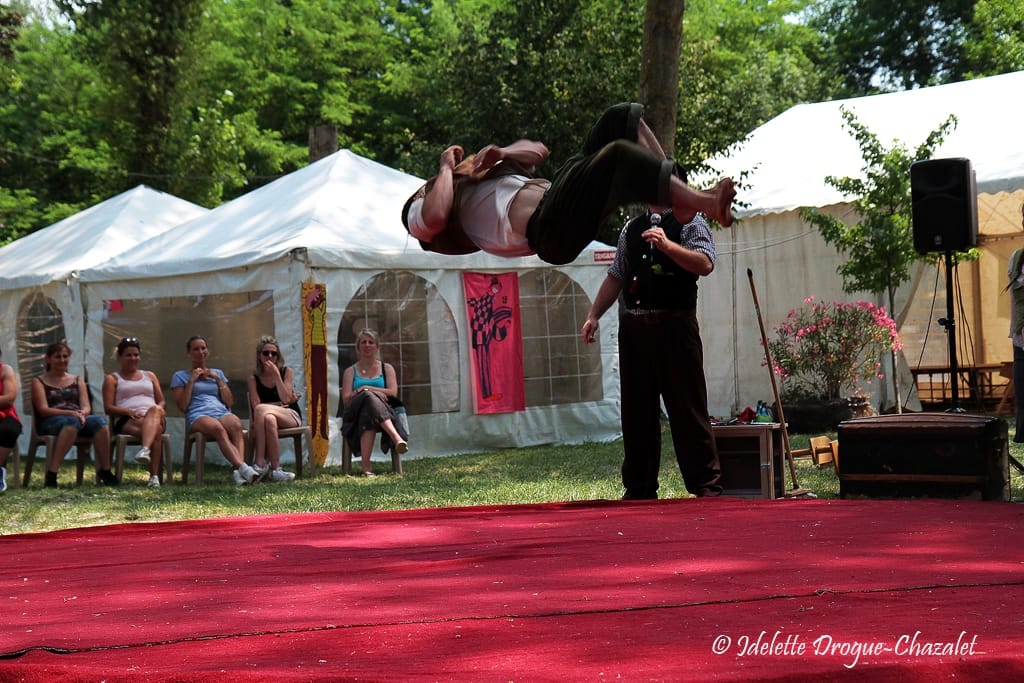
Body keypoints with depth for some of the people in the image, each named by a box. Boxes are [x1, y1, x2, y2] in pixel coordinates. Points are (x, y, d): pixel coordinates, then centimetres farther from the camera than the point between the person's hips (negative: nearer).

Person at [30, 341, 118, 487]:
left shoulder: (78, 381, 25)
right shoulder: (39, 382, 12)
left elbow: (87, 407, 12)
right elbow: (43, 410, -3)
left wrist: (82, 413, -15)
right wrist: (71, 413, -19)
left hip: (78, 418, 4)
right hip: (50, 423, -4)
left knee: (99, 420, -30)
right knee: (72, 422, -40)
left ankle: (104, 471, -27)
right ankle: (52, 473, -45)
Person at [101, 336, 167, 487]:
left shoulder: (150, 376, 32)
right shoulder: (112, 379, 21)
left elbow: (162, 402, 24)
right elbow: (108, 408, 8)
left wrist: (160, 408, -4)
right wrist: (128, 411, -13)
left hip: (155, 416, 2)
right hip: (126, 421, -2)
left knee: (155, 410, -41)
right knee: (155, 430, -40)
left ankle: (145, 450, -64)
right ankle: (154, 475, -56)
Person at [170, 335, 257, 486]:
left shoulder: (217, 373, 30)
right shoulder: (180, 376, 21)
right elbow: (182, 406, 6)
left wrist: (218, 379, 11)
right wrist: (191, 381, 4)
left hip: (222, 413, 3)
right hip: (198, 416, -3)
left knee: (236, 424, -37)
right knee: (218, 428, -40)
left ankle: (238, 471, -56)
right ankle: (243, 468, -57)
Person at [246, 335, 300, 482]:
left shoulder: (286, 371, 7)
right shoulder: (254, 379, 8)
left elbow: (286, 399, -7)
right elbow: (256, 405, -5)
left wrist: (276, 375, -11)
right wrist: (279, 404, -7)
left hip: (291, 416, -1)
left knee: (262, 410, -33)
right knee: (269, 419, -39)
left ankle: (259, 463, -36)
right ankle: (275, 469, -42)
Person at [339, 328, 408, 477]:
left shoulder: (387, 368, 23)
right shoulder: (350, 371, 23)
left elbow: (393, 393, 5)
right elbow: (346, 398, 6)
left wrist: (366, 389, -3)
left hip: (384, 410, 1)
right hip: (355, 413, -1)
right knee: (369, 397, -40)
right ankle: (397, 437, -59)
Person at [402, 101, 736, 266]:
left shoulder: (480, 175, 36)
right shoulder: (420, 214, 14)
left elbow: (538, 151, 32)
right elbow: (435, 218, -14)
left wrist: (502, 153, 11)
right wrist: (445, 169, 2)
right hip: (547, 228, -9)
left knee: (621, 119, 2)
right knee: (618, 154, -29)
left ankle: (680, 201, -9)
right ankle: (707, 204, -26)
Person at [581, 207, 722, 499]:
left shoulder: (691, 223, 2)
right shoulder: (631, 229, 19)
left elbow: (705, 264, -14)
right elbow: (615, 277, 21)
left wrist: (667, 245, -24)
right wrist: (593, 315, 11)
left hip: (675, 325, -5)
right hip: (634, 327, 5)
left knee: (688, 409, -4)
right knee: (637, 412, 8)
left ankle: (706, 486, 2)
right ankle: (639, 490, 16)